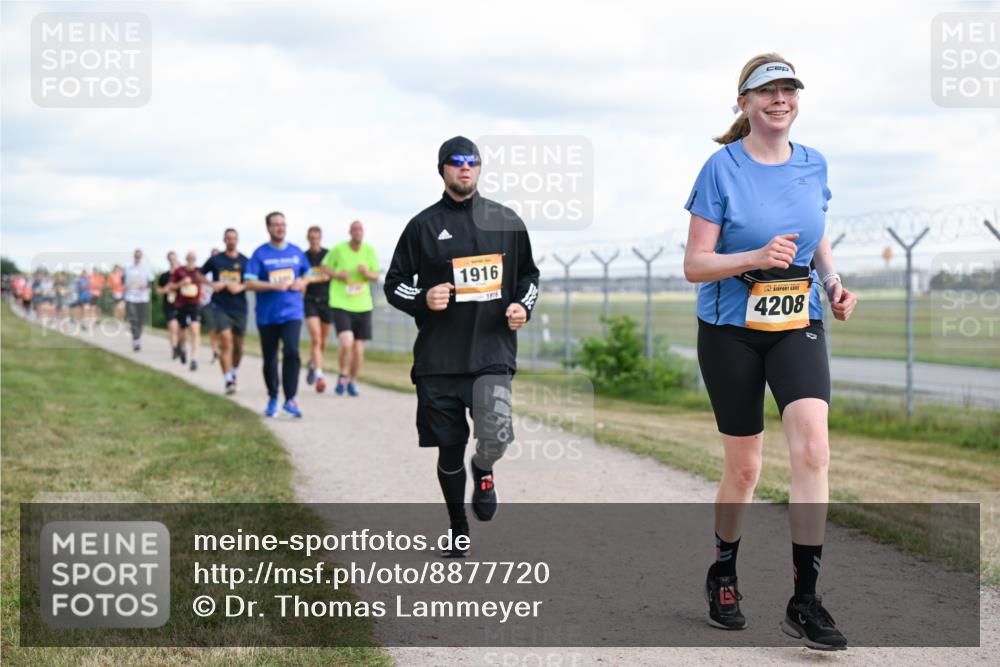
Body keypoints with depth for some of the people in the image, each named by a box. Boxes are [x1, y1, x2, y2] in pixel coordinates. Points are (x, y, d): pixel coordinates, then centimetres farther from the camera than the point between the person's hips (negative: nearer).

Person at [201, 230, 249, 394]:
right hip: (220, 307, -2)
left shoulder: (244, 261, 3)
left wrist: (241, 287, -17)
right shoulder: (215, 260, 4)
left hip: (239, 308, 2)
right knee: (225, 340, -16)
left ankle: (234, 371, 37)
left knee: (238, 345, 10)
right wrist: (211, 284, -3)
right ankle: (228, 381, -18)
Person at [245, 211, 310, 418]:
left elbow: (307, 275, 21)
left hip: (292, 313, 1)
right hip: (267, 314, -1)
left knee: (291, 352, -18)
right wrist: (274, 286, -19)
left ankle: (290, 399, -14)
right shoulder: (260, 254, -2)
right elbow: (250, 283, -8)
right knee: (269, 358, 8)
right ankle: (272, 399, 27)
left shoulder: (296, 252, 7)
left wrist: (301, 283, -2)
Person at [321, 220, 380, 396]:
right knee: (347, 342, -20)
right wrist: (337, 275, -11)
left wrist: (367, 273, -12)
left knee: (359, 349, 5)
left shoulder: (369, 250, 3)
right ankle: (342, 376, 6)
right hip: (340, 304, -3)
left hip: (363, 306, 3)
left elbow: (376, 276, 10)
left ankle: (352, 381, 27)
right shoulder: (338, 249, -6)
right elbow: (325, 266, 8)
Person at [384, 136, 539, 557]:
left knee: (495, 434, -21)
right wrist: (422, 300, -12)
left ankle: (483, 472, 15)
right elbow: (394, 284, 8)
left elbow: (529, 274, 21)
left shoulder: (506, 221, 9)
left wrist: (523, 306, 1)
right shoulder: (424, 225, 4)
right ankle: (458, 529, 28)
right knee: (449, 448, 6)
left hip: (492, 352, 0)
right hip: (439, 358, 0)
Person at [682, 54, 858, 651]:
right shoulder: (722, 168, -9)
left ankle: (805, 601, -11)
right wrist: (757, 257, -26)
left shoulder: (813, 165, 4)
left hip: (799, 324, 3)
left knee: (813, 448, -17)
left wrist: (833, 283, 0)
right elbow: (694, 265, -11)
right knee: (744, 466, 5)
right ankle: (723, 577, 31)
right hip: (731, 329, -2)